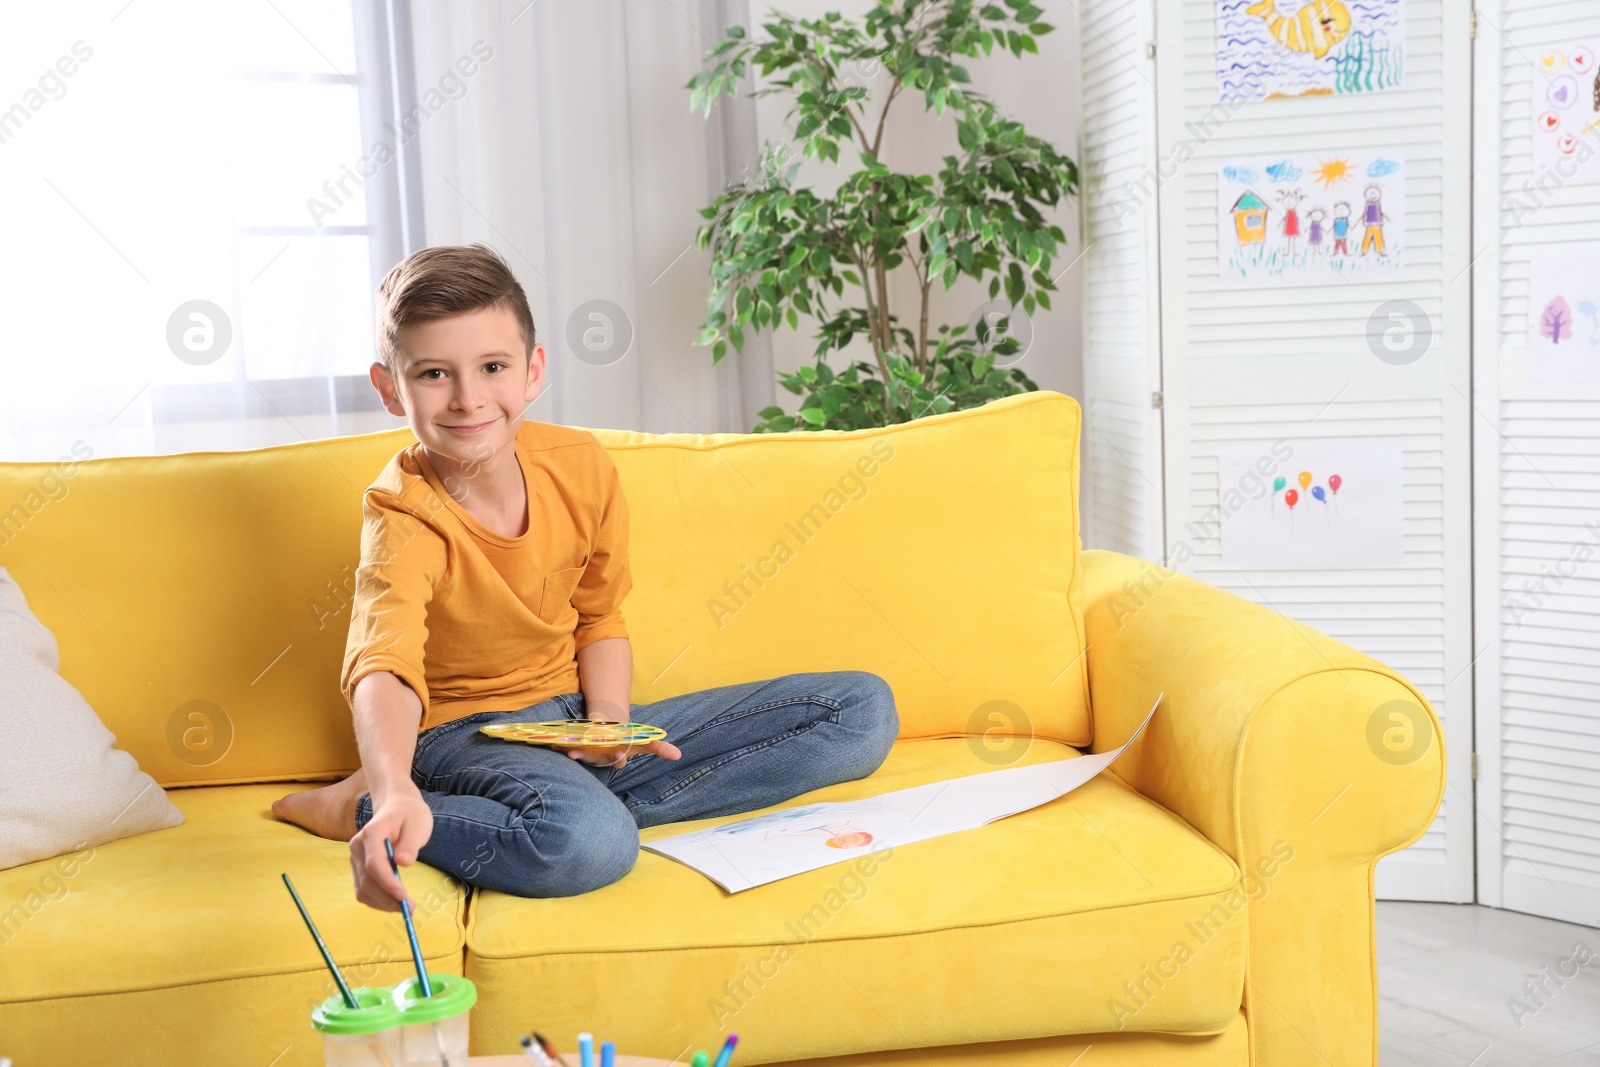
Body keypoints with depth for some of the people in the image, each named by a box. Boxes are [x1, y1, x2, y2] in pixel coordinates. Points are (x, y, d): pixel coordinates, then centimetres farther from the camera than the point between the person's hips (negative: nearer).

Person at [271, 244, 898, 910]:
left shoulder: (581, 466, -5)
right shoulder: (405, 514, -20)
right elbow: (385, 669, -39)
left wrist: (607, 722, -9)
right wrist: (397, 796, -59)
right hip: (464, 733, -6)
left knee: (864, 710, -2)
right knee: (589, 839, -43)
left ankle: (594, 803, -13)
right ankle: (370, 808, -15)